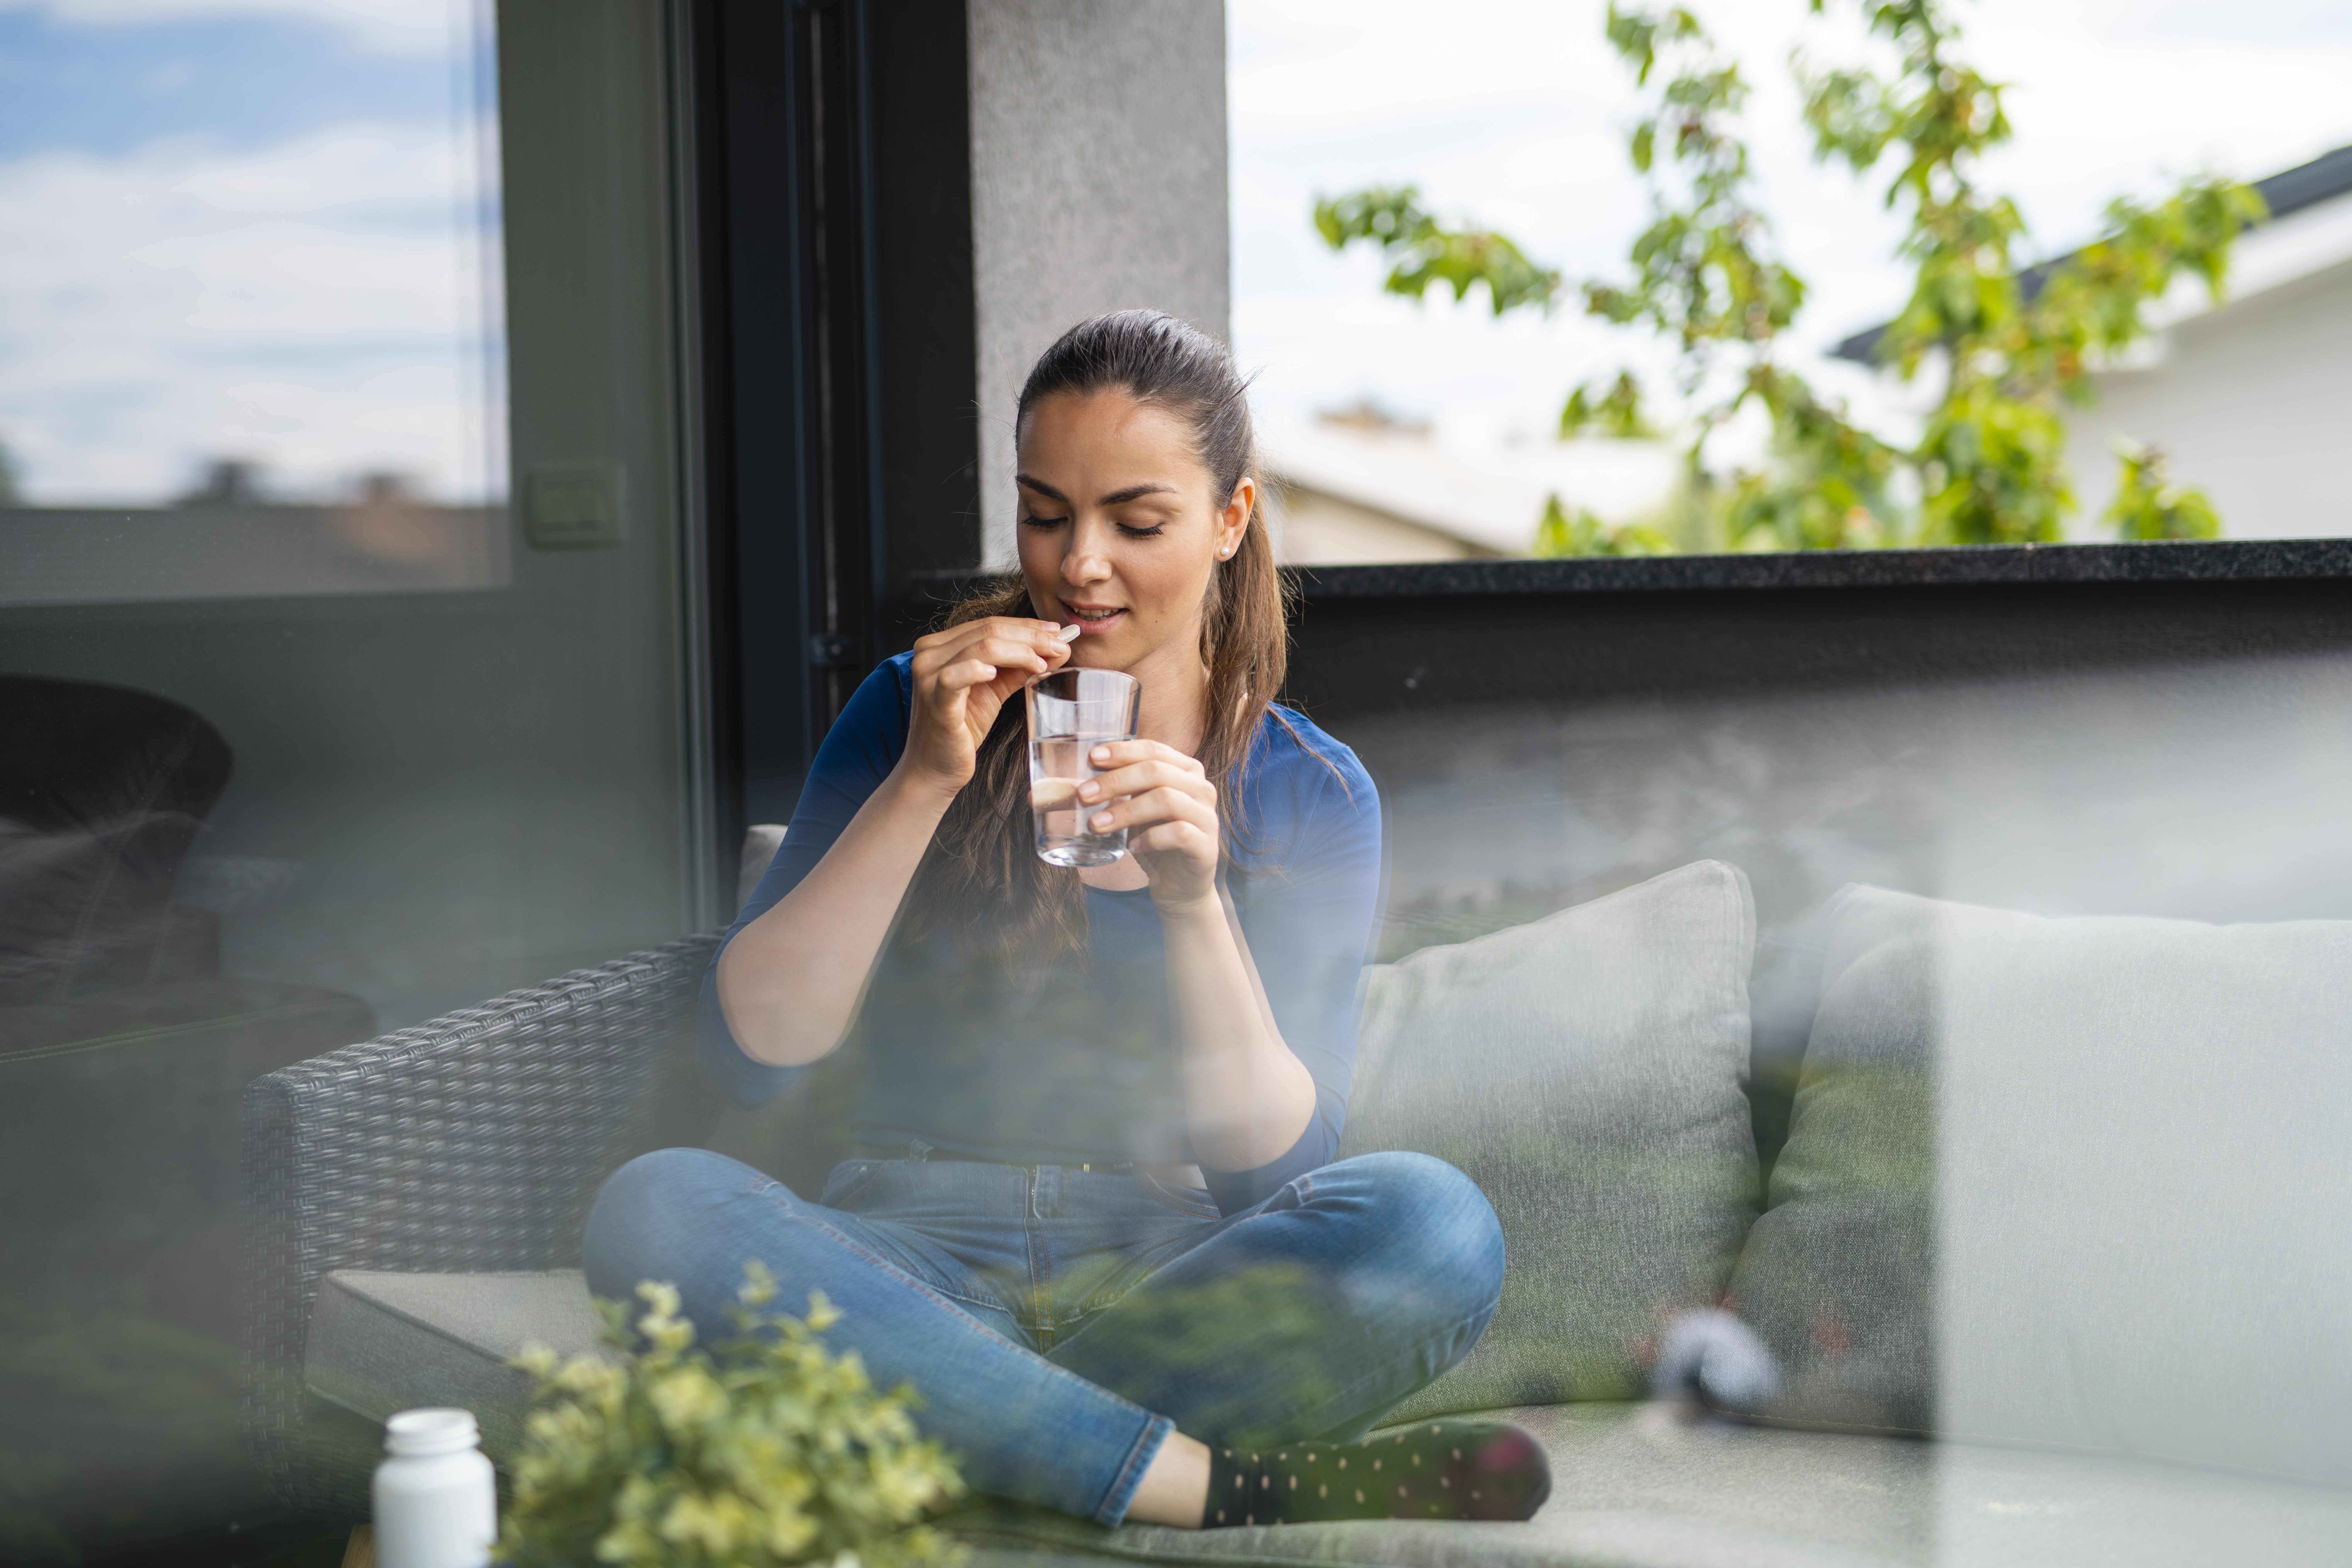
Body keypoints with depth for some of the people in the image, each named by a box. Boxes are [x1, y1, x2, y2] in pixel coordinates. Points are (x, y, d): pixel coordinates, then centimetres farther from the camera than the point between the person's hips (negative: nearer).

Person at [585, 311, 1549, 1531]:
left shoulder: (1313, 798, 6)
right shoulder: (921, 712, 6)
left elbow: (1272, 1161, -4)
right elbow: (750, 1051, -5)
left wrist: (1192, 898, -18)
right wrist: (925, 783, -13)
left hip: (1172, 1280, -1)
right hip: (915, 1263, 1)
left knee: (1434, 1226, -30)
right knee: (656, 1209, -32)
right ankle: (1212, 1484, -29)